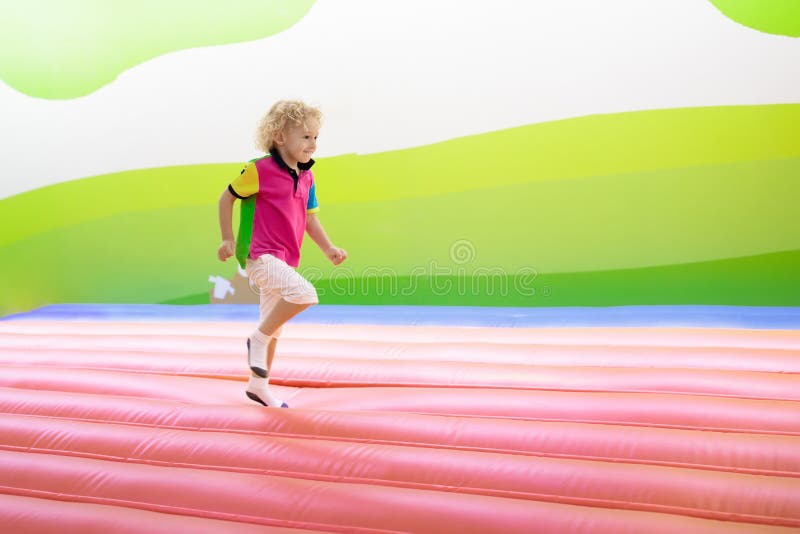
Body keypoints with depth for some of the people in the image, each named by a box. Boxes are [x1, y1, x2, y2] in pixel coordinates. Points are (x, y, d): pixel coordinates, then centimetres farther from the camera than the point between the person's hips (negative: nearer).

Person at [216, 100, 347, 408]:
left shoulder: (306, 178, 9)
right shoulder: (260, 169, -12)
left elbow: (310, 220, 14)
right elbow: (226, 198, -3)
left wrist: (328, 249, 0)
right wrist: (228, 240, -3)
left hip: (284, 260, 8)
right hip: (260, 255, -8)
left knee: (274, 326, 16)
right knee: (305, 293, -29)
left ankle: (258, 385, 31)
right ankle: (259, 339, -9)